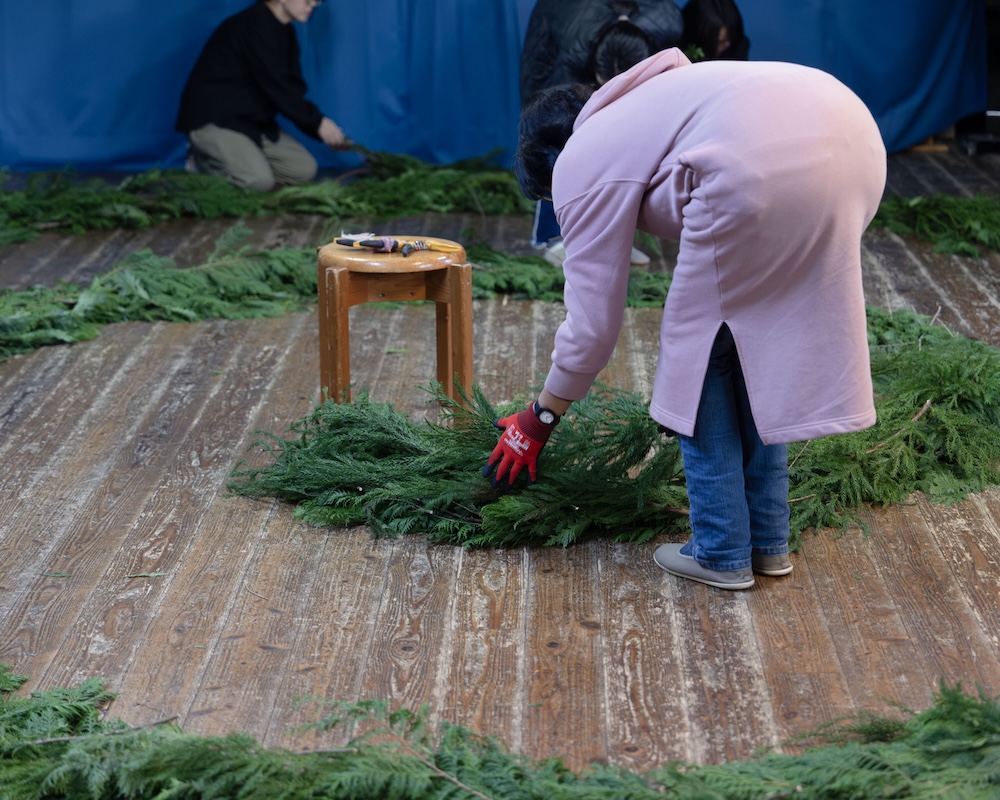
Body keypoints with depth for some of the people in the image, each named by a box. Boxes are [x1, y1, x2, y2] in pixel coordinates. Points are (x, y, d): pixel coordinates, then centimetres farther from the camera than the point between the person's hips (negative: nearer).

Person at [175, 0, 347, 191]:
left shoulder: (284, 32, 9)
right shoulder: (254, 25, -21)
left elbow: (292, 89, 6)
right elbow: (275, 85, -25)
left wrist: (320, 126, -6)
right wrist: (318, 122, -21)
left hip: (251, 120, 10)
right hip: (213, 118, -10)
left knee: (305, 169, -3)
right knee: (259, 181, -28)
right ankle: (204, 160, -1)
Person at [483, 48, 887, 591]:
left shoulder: (579, 168, 13)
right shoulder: (629, 111, 36)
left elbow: (592, 326, 15)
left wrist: (539, 421, 27)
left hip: (764, 167, -8)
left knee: (699, 356, 11)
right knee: (757, 339, 22)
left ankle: (720, 553, 14)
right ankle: (768, 541, 28)